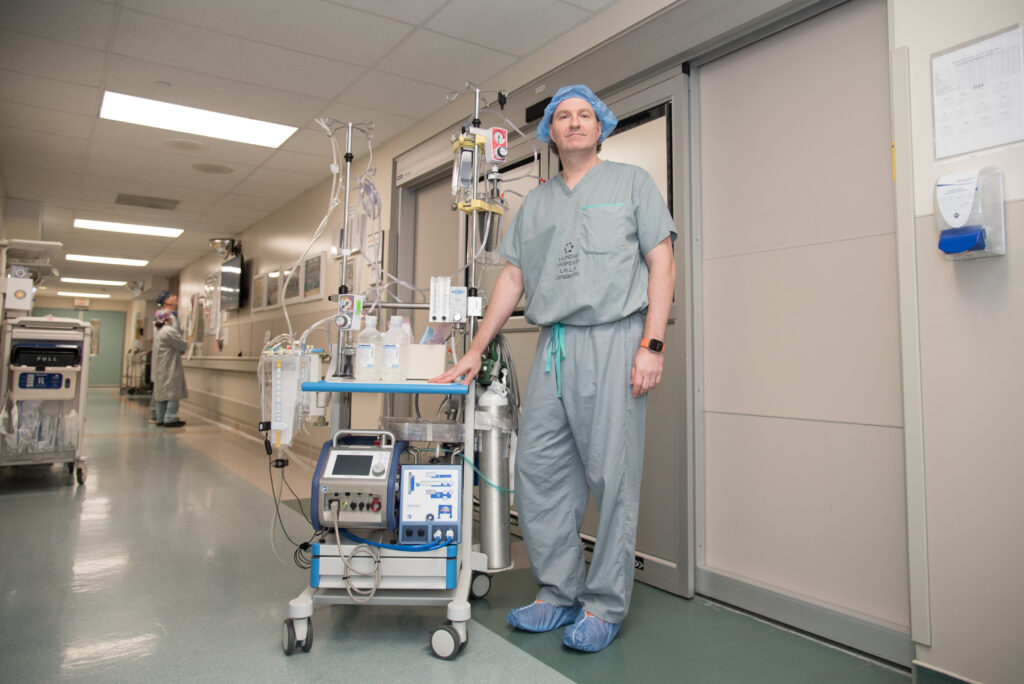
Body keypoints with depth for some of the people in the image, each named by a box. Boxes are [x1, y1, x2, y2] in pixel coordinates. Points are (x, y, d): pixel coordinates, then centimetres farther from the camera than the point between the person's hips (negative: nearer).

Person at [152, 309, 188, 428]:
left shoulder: (159, 332, 18)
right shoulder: (169, 331, -14)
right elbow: (183, 346, -11)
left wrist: (179, 350, 8)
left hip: (160, 369, 10)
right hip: (170, 368, -10)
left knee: (162, 392, 12)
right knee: (173, 392, -7)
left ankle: (160, 419, 16)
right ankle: (170, 419, -9)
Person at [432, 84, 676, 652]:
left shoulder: (632, 182, 9)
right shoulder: (535, 203, 20)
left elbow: (662, 264, 2)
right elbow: (512, 278, 17)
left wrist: (652, 345, -10)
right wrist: (475, 351, 11)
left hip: (613, 339, -4)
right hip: (552, 347, 5)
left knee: (611, 477, -3)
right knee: (537, 471, 3)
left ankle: (605, 605, 12)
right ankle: (559, 592, 19)